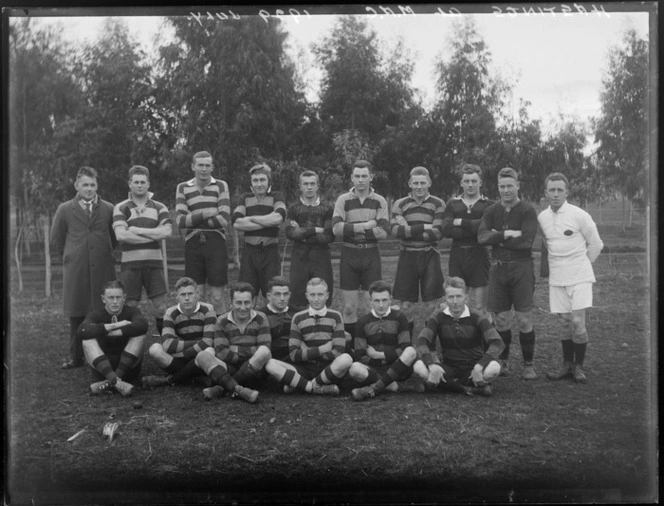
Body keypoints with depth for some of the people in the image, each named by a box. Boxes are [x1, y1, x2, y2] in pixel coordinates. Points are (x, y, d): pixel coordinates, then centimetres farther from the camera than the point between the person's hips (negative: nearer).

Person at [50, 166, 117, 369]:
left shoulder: (109, 209, 8)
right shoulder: (64, 210, 8)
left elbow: (116, 237, 16)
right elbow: (56, 240, 15)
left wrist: (103, 252, 11)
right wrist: (71, 255, 12)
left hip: (103, 269, 0)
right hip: (75, 270, 0)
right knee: (76, 314, 3)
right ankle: (75, 357, 13)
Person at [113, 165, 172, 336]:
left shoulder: (159, 208, 10)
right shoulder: (121, 208, 5)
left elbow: (167, 231, -7)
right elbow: (121, 235, -11)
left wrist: (137, 230, -10)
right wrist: (153, 236, -10)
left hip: (154, 262, 1)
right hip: (130, 263, -1)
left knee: (161, 307, -1)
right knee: (129, 307, 2)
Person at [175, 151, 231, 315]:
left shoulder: (221, 186, 5)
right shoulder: (182, 188, 10)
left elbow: (224, 219, -8)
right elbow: (180, 221, -2)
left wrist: (194, 220, -5)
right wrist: (205, 214, -10)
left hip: (215, 242, -2)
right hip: (192, 243, 2)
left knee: (217, 298, -1)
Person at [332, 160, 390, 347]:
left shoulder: (379, 201, 3)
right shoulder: (343, 200, 2)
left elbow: (383, 232, -10)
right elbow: (337, 229, -12)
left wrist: (352, 229, -12)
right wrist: (367, 225, -14)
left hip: (371, 255, 0)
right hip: (349, 254, 0)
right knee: (349, 308, 3)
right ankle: (349, 348, 14)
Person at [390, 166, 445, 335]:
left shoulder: (438, 204, 1)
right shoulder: (400, 204, 5)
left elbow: (437, 233, -11)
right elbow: (396, 231, -10)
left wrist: (408, 230, -11)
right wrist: (423, 228, -15)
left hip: (430, 256, -1)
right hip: (407, 256, 1)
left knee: (431, 305, 3)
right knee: (405, 305, 3)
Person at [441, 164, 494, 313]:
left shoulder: (488, 205, 7)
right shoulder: (452, 204, 12)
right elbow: (446, 229, -5)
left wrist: (461, 222, -6)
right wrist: (474, 228, -12)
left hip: (478, 254, -2)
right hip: (457, 255, 2)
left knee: (479, 307, 0)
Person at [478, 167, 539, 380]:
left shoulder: (527, 211, -3)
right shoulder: (491, 211, 8)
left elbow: (526, 241, -16)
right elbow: (482, 236, -6)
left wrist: (497, 238, -8)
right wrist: (507, 234, -15)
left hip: (521, 268, -3)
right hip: (498, 267, 3)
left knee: (524, 320, 0)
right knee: (501, 319, 8)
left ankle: (528, 365, 12)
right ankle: (503, 361, 23)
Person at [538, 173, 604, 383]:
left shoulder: (579, 215, -10)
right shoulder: (542, 217, 3)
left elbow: (596, 244, 1)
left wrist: (581, 264, 5)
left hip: (579, 277, -4)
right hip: (556, 279, 4)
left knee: (577, 322, -8)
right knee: (565, 323, 8)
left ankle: (579, 366, 7)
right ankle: (567, 365, 20)